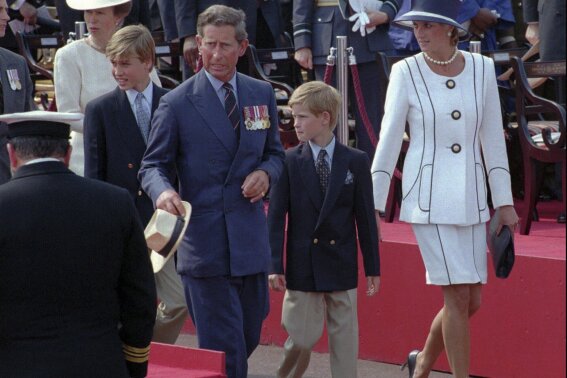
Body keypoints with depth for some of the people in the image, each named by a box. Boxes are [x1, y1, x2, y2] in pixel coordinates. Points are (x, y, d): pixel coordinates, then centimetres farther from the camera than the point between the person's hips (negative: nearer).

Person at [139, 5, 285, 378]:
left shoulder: (262, 94, 8)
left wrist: (266, 173, -5)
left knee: (249, 338, 14)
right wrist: (162, 191, -23)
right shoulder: (177, 103, -5)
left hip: (251, 239, 5)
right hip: (204, 241, -5)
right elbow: (153, 165, -1)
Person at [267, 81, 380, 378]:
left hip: (341, 266, 1)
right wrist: (275, 265, -8)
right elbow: (276, 216, -2)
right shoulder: (289, 162, -2)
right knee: (302, 339, 1)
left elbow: (365, 217, 4)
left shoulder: (356, 162, 1)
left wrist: (372, 267, 4)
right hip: (302, 265, -1)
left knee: (344, 337, 6)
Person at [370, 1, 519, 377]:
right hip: (428, 198, -4)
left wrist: (505, 202, 7)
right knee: (458, 297, -8)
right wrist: (373, 206, -6)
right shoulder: (406, 72, -6)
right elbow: (389, 141, -4)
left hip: (471, 197, 4)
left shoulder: (482, 68, 2)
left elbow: (492, 139, 7)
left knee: (471, 302, 7)